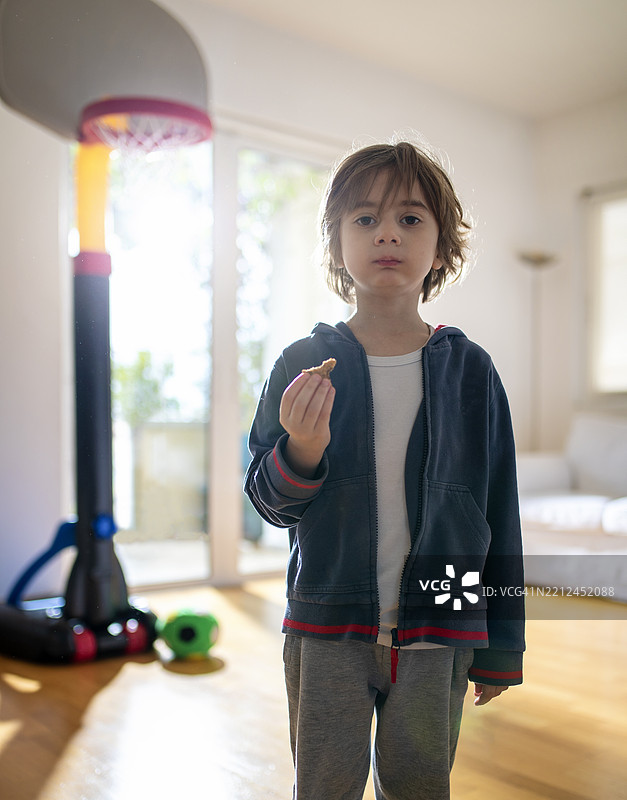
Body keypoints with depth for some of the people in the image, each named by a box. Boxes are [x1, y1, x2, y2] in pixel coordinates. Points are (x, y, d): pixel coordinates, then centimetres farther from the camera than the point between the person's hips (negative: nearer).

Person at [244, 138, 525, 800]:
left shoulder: (470, 371, -3)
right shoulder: (302, 365, -4)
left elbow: (498, 515, 3)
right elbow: (268, 504, -1)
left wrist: (500, 648, 6)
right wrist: (302, 452, -23)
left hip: (437, 632, 1)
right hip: (326, 628, 0)